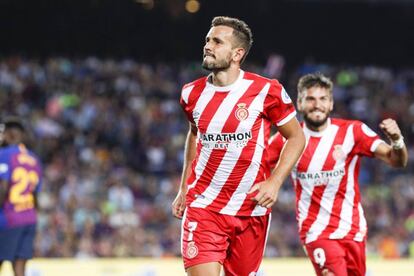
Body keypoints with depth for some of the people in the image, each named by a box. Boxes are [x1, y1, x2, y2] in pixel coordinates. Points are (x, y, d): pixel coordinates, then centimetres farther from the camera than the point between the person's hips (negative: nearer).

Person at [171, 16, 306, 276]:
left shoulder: (266, 91, -9)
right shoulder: (192, 94, 2)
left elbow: (296, 137, 1)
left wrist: (275, 182, -11)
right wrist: (184, 189, 18)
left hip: (252, 208, -1)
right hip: (203, 206, 1)